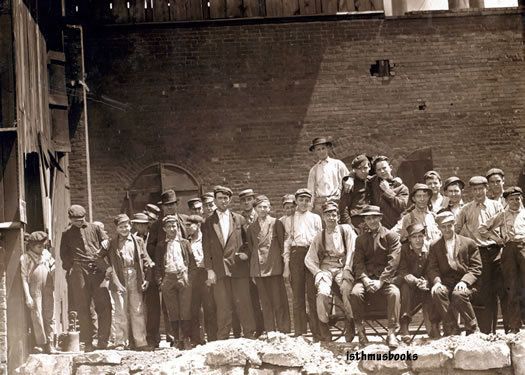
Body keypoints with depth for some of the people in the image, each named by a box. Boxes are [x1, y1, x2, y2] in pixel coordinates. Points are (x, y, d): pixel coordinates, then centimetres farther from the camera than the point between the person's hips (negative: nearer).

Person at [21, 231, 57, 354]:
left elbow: (53, 270, 17)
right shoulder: (25, 258, -3)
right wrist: (27, 297, -9)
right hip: (34, 291, -3)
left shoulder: (47, 254, 8)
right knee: (37, 317, -5)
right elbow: (24, 278, -5)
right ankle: (40, 344, 2)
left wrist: (54, 286, 7)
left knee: (49, 317, 3)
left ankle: (50, 344, 7)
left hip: (48, 290, 4)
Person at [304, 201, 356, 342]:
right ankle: (324, 332, -16)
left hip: (343, 268, -1)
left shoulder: (346, 229, 7)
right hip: (325, 269, 1)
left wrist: (347, 270, -13)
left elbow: (352, 250, -2)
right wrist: (318, 272, -6)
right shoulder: (319, 236, 13)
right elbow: (309, 259, 10)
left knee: (347, 289, -32)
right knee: (323, 292, -28)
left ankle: (352, 323, -12)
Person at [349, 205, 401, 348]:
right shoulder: (361, 239, 17)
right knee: (355, 293, -29)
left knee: (394, 293, -34)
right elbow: (358, 262, 6)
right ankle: (360, 330, -18)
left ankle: (391, 333, -30)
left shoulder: (391, 236, 6)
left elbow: (393, 261, -5)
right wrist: (365, 279, -14)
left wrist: (380, 281, -16)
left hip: (385, 278, -2)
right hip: (366, 277, 2)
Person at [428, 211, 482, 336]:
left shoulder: (469, 243, 10)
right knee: (437, 292, -32)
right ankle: (452, 330, -23)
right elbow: (432, 269, 6)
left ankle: (473, 329, -15)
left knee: (458, 294, -35)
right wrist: (437, 281, -17)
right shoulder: (434, 247, 17)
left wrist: (464, 281, -15)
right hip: (445, 283, 2)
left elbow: (476, 268, 4)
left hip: (465, 283, -2)